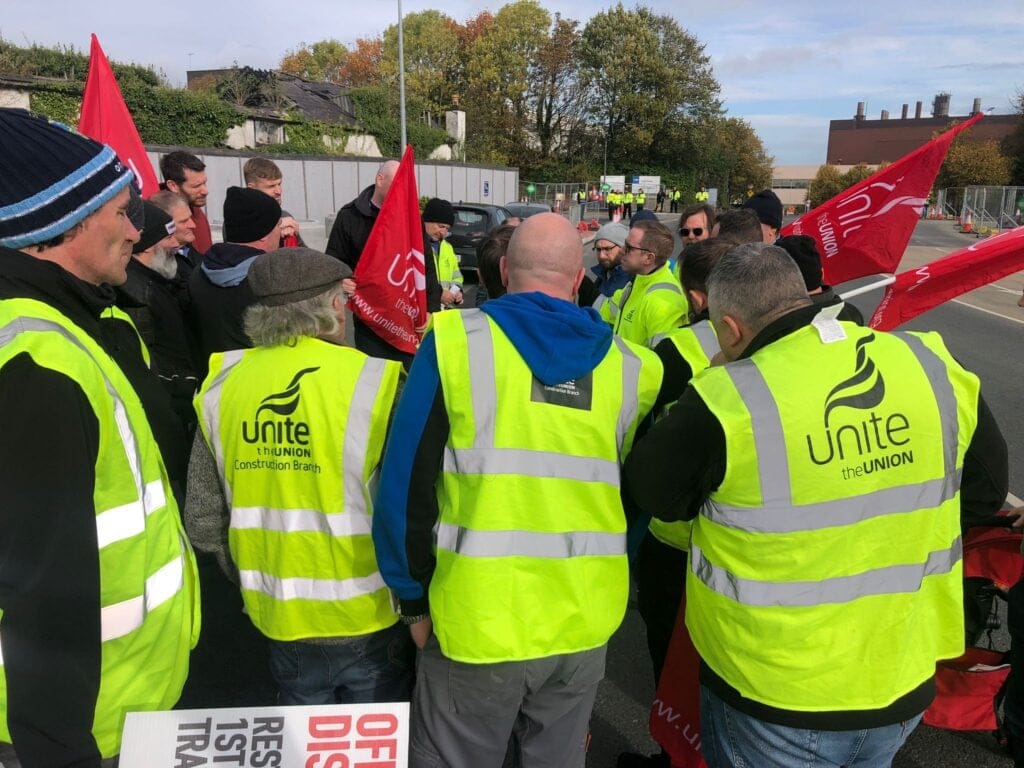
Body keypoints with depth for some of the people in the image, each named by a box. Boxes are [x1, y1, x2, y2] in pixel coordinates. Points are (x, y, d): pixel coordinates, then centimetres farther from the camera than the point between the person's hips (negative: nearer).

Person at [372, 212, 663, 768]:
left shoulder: (456, 342, -10)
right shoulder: (630, 367, -1)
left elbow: (406, 483, -9)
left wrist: (414, 600, 2)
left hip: (476, 624, -3)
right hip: (585, 626, 4)